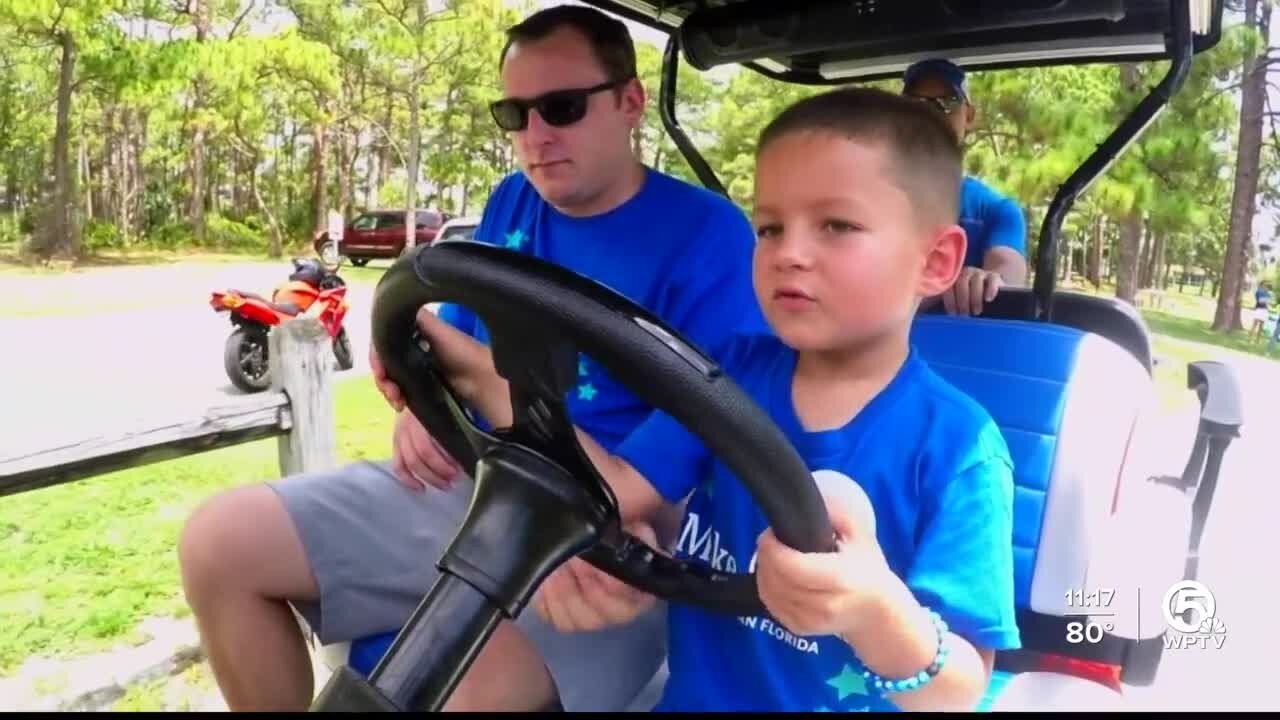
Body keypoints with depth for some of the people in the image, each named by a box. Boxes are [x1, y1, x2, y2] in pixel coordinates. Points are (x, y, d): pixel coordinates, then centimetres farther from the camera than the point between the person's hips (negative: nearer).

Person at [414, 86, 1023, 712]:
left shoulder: (956, 448, -15)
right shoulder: (733, 371, -2)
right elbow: (619, 490, -5)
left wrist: (877, 613, -37)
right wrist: (486, 376, -11)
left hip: (835, 700, -2)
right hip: (688, 695, 3)